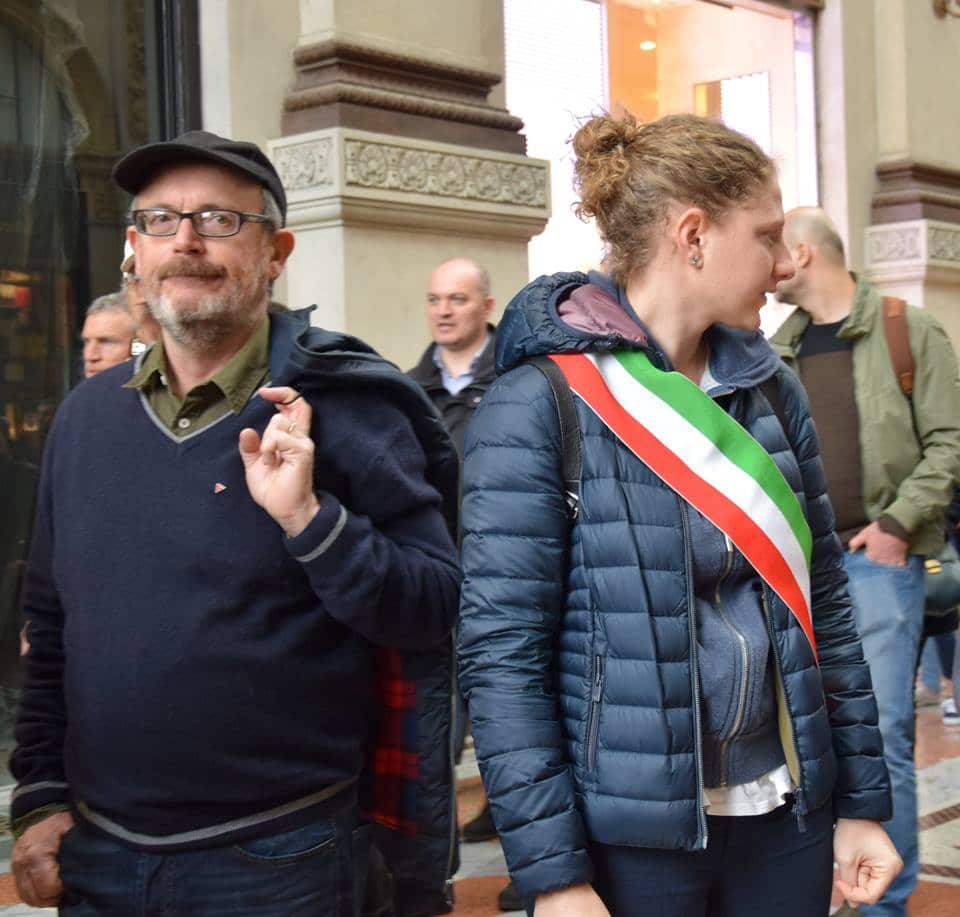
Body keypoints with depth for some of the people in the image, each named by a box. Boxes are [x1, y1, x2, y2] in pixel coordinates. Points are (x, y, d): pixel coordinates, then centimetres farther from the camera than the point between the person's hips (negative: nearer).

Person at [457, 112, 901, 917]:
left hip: (787, 816, 6)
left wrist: (863, 801, 9)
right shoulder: (538, 405, -13)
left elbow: (823, 603, 10)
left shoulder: (773, 391, 6)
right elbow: (501, 654, -14)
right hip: (629, 833, -6)